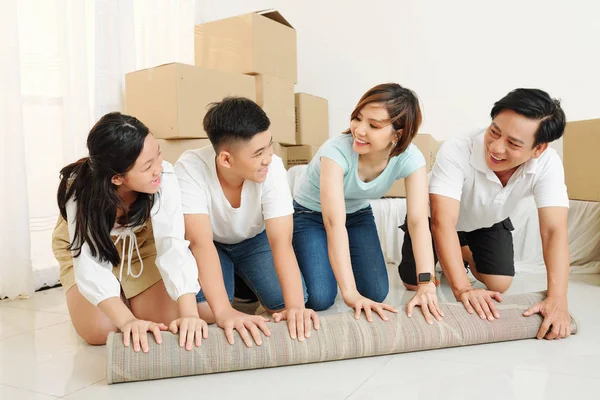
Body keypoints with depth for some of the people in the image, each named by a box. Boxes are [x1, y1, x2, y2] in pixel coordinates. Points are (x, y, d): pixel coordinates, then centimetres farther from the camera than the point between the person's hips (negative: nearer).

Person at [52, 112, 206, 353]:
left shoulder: (164, 177, -37)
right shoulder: (80, 190, -37)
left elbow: (173, 245, -42)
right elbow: (90, 264, -43)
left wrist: (190, 314, -53)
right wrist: (127, 320, -57)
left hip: (140, 241, 1)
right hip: (84, 245, -1)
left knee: (166, 323, -10)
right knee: (99, 332, -13)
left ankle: (128, 297, 22)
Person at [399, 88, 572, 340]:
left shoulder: (547, 164, -32)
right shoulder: (456, 151, -42)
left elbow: (554, 231, -34)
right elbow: (443, 222, -45)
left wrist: (557, 299, -45)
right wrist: (462, 289, -54)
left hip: (489, 221, 3)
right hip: (437, 216, -2)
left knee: (499, 285, -6)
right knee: (416, 283, -8)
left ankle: (467, 254, 26)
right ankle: (451, 256, 25)